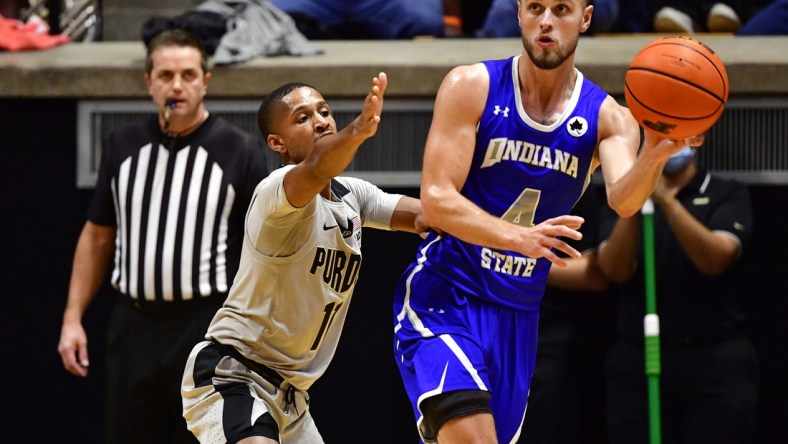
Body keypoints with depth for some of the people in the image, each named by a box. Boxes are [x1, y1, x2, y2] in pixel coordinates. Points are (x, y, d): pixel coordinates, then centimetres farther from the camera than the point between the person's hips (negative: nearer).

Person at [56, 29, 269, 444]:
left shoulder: (239, 151, -3)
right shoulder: (122, 145, 8)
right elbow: (97, 237, 14)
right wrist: (72, 318, 8)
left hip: (207, 331, -4)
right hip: (133, 328, 4)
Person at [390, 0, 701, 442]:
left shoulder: (607, 118, -1)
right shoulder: (471, 88, -8)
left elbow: (623, 199, -21)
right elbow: (436, 201, -16)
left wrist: (654, 157, -45)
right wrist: (519, 237, -33)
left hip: (518, 318, 4)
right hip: (444, 300, -4)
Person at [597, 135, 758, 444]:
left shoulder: (728, 196, 4)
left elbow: (715, 259, -13)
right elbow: (615, 270, -6)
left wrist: (666, 201, -24)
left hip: (716, 361, -2)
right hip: (635, 359, 2)